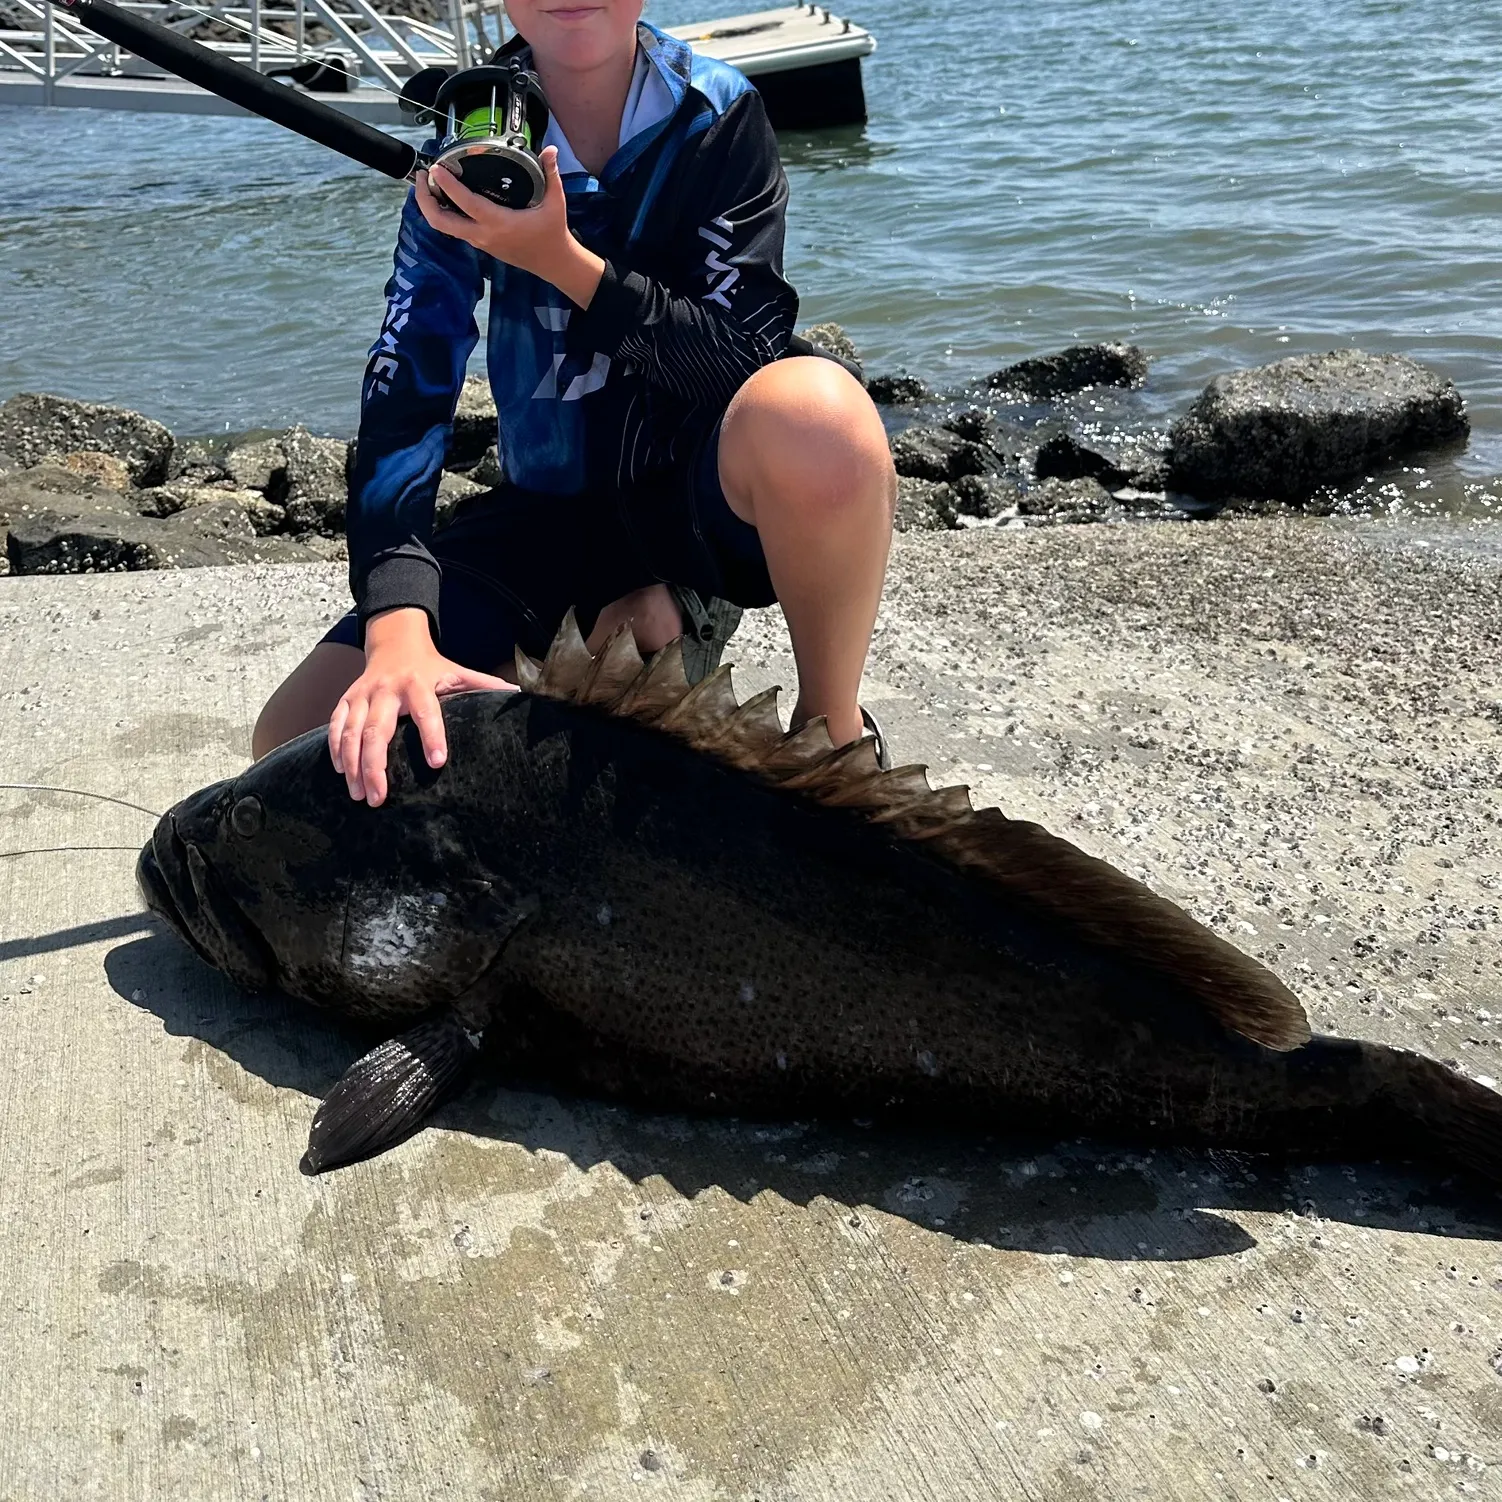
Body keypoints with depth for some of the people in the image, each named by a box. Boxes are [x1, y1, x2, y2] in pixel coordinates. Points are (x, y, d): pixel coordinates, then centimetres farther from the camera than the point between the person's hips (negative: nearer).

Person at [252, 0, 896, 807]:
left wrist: (561, 260, -30)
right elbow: (403, 392, -17)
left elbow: (748, 366, -18)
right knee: (296, 741, -12)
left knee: (811, 406, -41)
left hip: (707, 492, -2)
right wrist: (398, 631, -32)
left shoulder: (718, 115, -9)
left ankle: (836, 729, -13)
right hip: (551, 507, 3)